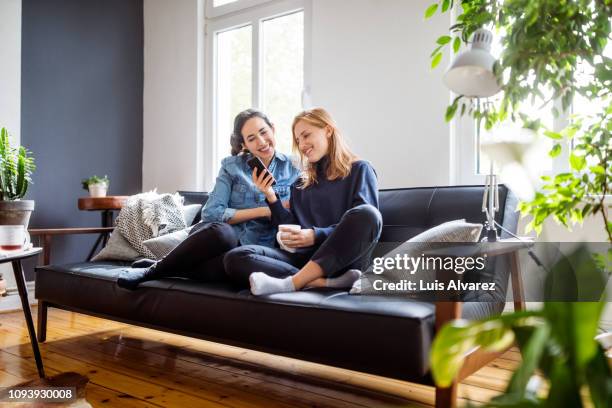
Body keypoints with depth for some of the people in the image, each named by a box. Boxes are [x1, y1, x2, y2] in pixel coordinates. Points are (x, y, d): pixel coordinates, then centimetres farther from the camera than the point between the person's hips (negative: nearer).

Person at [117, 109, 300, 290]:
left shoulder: (292, 168, 5)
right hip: (220, 237, 0)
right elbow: (211, 213, -7)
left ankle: (155, 270, -18)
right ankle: (155, 268, -17)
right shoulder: (232, 165, 2)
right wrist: (262, 211, -12)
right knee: (221, 231, -39)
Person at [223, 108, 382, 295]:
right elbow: (292, 230, 15)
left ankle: (291, 283, -34)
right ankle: (327, 282, -36)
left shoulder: (359, 169, 9)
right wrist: (271, 196, 4)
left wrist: (317, 235, -16)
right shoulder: (301, 182, 22)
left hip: (342, 258, -3)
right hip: (304, 257, 4)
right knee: (235, 258, -20)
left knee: (367, 214, -33)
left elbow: (364, 223, -4)